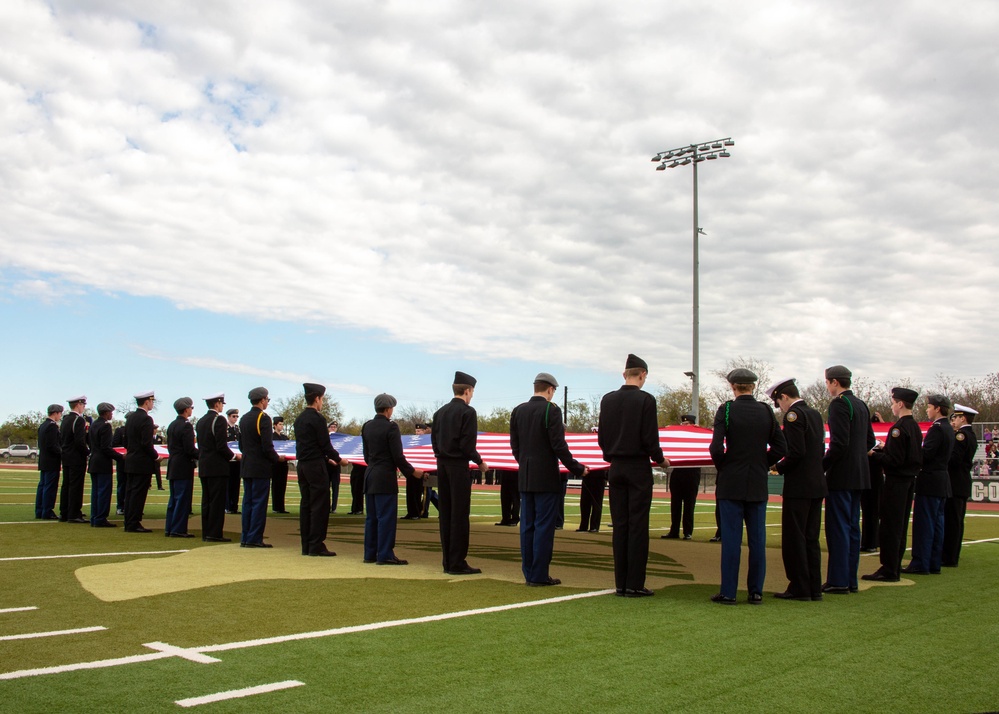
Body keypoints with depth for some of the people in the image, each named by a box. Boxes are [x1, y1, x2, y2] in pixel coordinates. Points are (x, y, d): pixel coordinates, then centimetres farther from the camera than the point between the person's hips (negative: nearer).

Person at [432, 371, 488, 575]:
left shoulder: (440, 412, 11)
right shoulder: (467, 412, -10)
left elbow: (434, 440, 11)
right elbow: (467, 444, -15)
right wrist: (480, 462, -2)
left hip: (442, 465, 7)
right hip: (459, 466, -7)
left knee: (445, 513, 9)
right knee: (459, 514, -3)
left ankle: (447, 561, 14)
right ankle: (457, 563, -3)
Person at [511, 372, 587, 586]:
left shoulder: (518, 411, 8)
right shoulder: (551, 410, -10)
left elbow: (514, 445, 11)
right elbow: (558, 445, -15)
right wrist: (577, 469, -6)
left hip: (524, 477, 6)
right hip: (546, 477, -6)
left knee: (527, 526, 9)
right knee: (544, 526, -2)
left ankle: (528, 573, 13)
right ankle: (539, 575, 0)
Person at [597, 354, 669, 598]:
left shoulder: (607, 400, 4)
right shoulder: (645, 400, -10)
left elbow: (601, 436, 7)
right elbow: (650, 438, -12)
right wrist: (660, 459, 5)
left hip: (615, 468, 5)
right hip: (639, 468, -5)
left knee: (619, 526, 8)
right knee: (638, 527, -1)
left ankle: (621, 583, 10)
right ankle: (635, 584, 0)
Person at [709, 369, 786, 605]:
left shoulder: (726, 410, -8)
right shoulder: (766, 412, 3)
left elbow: (716, 448, -15)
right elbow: (780, 448, 4)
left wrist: (722, 467, 3)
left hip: (731, 485, -3)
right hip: (758, 485, 3)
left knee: (731, 539, -1)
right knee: (757, 539, 8)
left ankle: (728, 592, 2)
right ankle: (756, 591, 11)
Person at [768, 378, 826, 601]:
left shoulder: (794, 414, -12)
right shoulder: (815, 414, 14)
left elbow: (796, 452, -21)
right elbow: (820, 449, 17)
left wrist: (779, 468, -5)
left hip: (799, 487, -9)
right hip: (817, 485, 9)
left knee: (793, 539, -1)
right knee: (811, 538, 12)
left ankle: (799, 588, 1)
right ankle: (814, 588, 15)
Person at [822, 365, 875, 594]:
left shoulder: (839, 404, -14)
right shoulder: (861, 405, 14)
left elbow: (839, 443, -21)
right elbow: (870, 441, 18)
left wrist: (821, 466, -14)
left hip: (841, 475, -9)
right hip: (859, 475, 9)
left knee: (838, 527, -4)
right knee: (852, 526, 12)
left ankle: (838, 581, -1)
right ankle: (851, 579, 18)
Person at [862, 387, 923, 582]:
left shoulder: (899, 428, -19)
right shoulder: (915, 427, 10)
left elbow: (894, 460, -22)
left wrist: (874, 454, -10)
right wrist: (885, 448, 14)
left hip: (896, 482, -9)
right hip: (910, 480, 9)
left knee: (889, 527, -4)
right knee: (900, 526, 14)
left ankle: (888, 571, -1)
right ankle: (895, 567, 21)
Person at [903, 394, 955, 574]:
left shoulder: (937, 428, -15)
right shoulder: (948, 429, 14)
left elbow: (926, 454, -22)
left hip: (930, 481, -9)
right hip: (942, 482, 9)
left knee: (924, 523, -6)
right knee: (937, 523, 11)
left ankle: (920, 564, -4)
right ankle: (935, 563, 15)